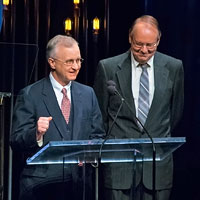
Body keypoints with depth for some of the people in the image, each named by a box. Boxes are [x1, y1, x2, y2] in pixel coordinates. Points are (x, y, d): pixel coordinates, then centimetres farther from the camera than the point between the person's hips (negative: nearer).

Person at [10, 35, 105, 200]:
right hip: (41, 185, -3)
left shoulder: (88, 94, 10)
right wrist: (36, 133, -26)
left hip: (79, 182, 4)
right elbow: (16, 143, -7)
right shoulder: (30, 95, -4)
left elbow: (97, 135, 12)